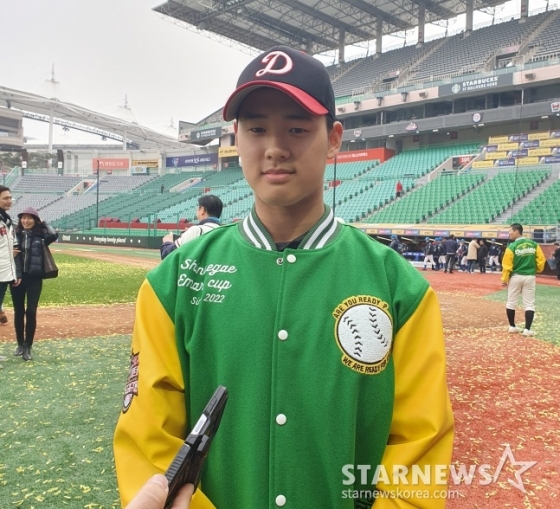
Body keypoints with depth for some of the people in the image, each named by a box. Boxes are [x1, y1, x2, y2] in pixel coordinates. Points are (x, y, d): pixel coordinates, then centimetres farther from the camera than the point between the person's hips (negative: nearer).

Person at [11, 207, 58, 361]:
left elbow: (54, 235, -21)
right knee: (18, 312, 10)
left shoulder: (41, 236, -1)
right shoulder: (15, 234, 3)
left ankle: (28, 347, 8)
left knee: (31, 312, -1)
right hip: (17, 277, 2)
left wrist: (43, 223, -7)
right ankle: (20, 344, 25)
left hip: (34, 278, -2)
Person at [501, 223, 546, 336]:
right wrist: (537, 270, 19)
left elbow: (507, 264, -10)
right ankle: (527, 329, 0)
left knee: (511, 303, 14)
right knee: (529, 304, 6)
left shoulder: (512, 246, -11)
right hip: (530, 277, 2)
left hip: (515, 277, -2)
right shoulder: (534, 244, -1)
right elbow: (541, 260, 1)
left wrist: (504, 279, -2)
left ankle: (512, 326, 20)